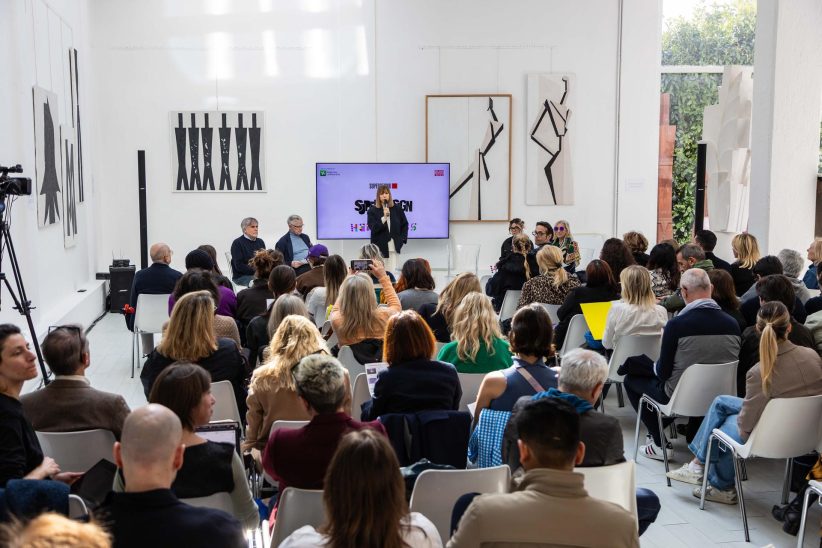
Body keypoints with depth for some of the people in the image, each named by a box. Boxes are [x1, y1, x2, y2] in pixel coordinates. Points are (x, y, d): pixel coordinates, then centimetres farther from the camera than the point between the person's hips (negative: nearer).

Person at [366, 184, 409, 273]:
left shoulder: (397, 208, 5)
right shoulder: (372, 210, -1)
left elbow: (404, 224, 12)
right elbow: (372, 227, -10)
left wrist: (402, 239, 3)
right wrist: (384, 218, -20)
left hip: (393, 245, 2)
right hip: (379, 245, -2)